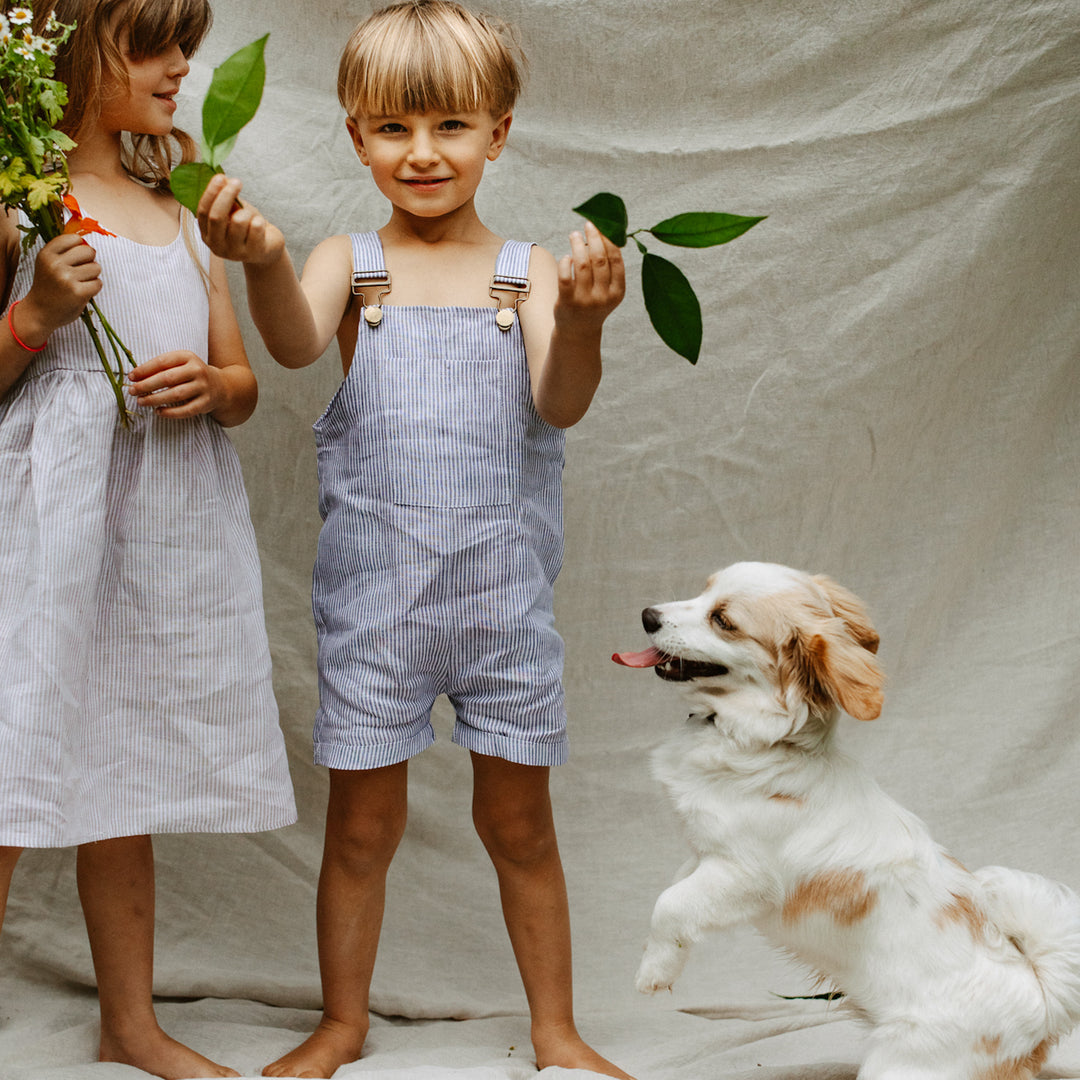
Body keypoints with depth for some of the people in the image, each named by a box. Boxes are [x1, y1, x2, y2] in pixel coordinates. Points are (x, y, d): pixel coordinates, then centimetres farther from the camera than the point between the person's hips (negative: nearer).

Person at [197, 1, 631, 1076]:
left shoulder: (529, 272, 1)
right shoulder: (351, 262, 0)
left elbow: (560, 402, -13)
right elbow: (296, 341, -21)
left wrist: (580, 322, -35)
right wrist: (263, 260, -43)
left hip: (503, 586, 0)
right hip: (373, 589, 0)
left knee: (518, 819, 10)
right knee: (362, 819, 9)